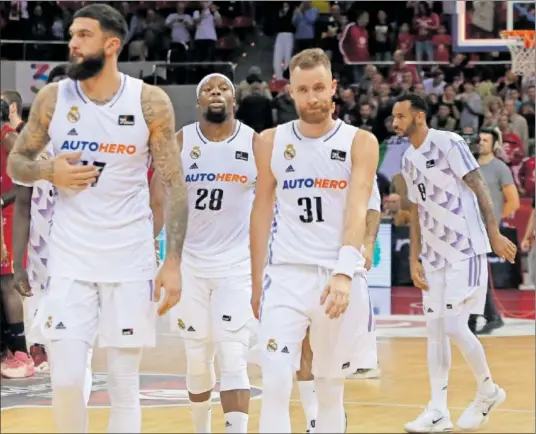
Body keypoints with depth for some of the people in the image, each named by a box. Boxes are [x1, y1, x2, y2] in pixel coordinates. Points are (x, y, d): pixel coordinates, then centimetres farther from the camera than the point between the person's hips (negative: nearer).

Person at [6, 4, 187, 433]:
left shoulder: (150, 102, -5)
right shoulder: (52, 98, 0)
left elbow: (175, 186, -2)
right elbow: (16, 163, 10)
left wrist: (173, 262, -8)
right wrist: (50, 172, -13)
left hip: (131, 260, -1)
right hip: (70, 259, 1)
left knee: (124, 385, 2)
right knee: (66, 379, -7)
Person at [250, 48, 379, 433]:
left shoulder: (360, 142, -2)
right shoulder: (271, 142, 6)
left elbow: (358, 211, -13)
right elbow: (262, 211, 12)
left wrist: (344, 273, -27)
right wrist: (257, 281, 10)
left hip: (341, 277, -1)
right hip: (286, 274, 1)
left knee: (332, 389, 10)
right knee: (276, 385, -13)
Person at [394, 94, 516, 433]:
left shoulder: (449, 144, -11)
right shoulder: (409, 160, 12)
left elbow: (479, 188, -12)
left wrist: (495, 235, -17)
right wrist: (414, 259, 10)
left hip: (466, 251, -8)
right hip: (435, 256, 8)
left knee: (454, 327, -12)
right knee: (435, 330, 4)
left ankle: (488, 391, 11)